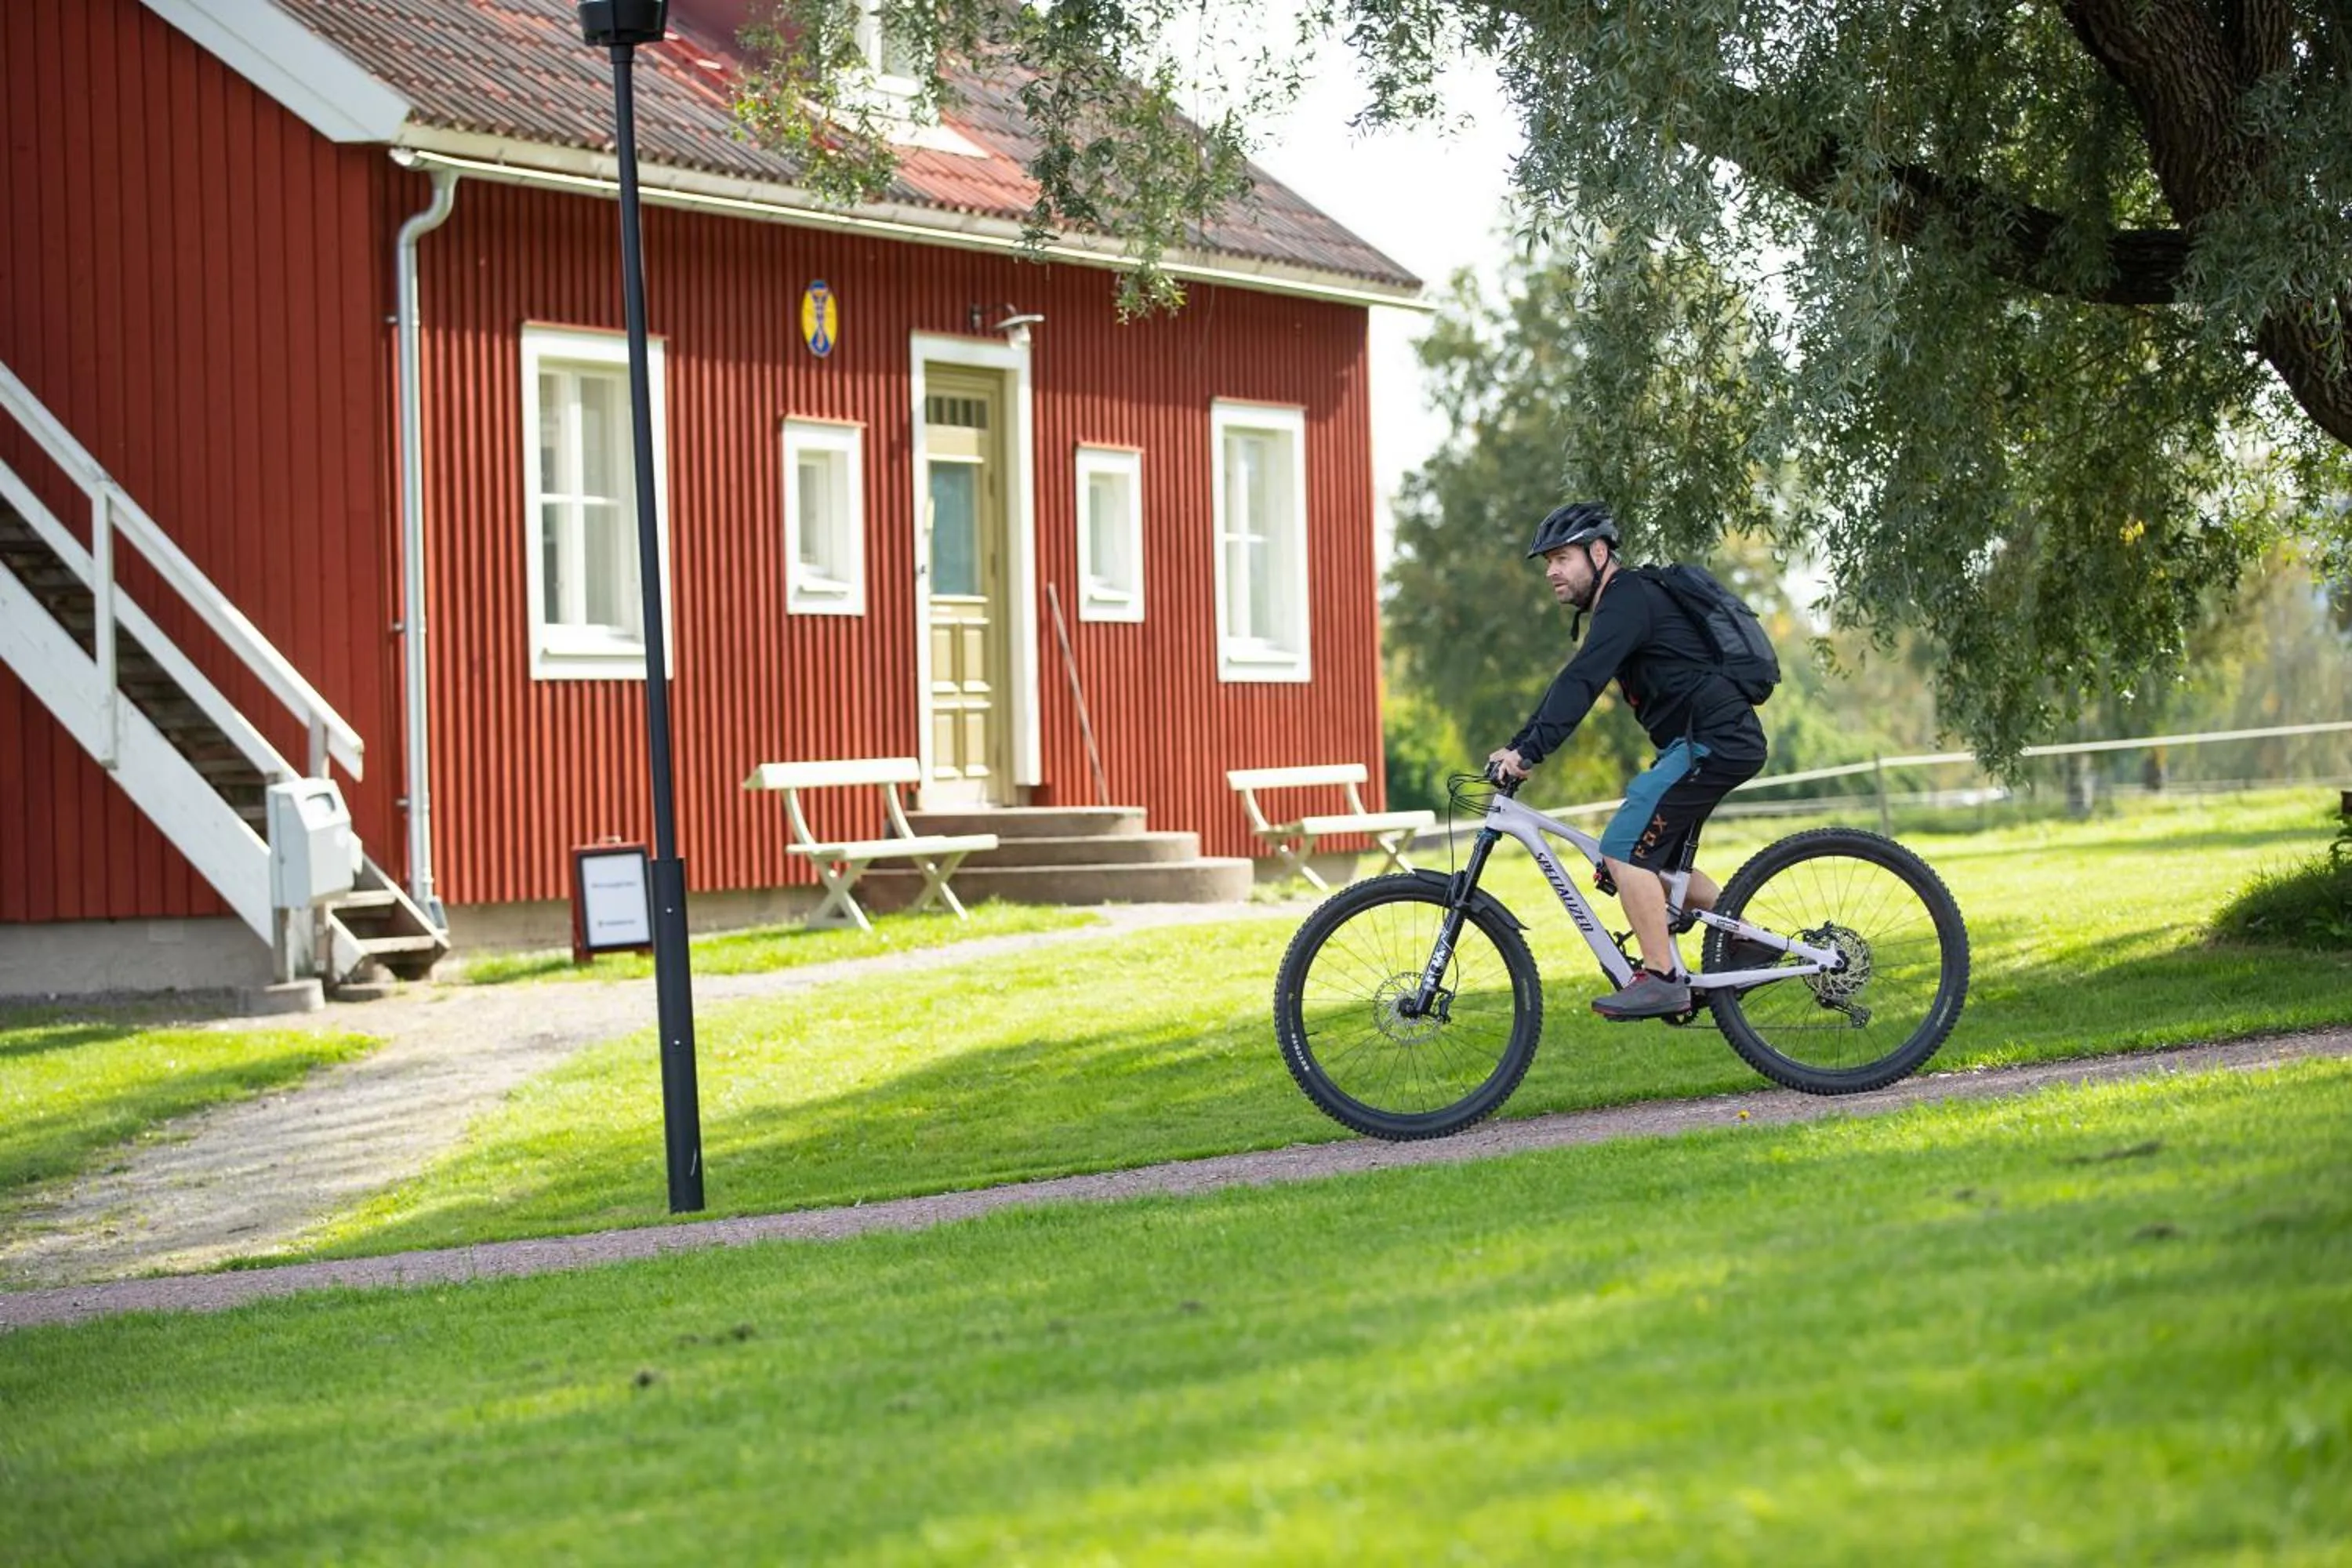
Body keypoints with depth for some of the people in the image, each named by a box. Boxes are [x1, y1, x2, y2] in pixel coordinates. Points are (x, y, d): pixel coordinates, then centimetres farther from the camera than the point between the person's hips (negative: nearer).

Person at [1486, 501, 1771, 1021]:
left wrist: (1529, 750, -33)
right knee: (1664, 864, 19)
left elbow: (1581, 683, -26)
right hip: (1712, 742, 11)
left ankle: (1661, 979, -14)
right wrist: (1516, 748, 14)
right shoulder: (1619, 603, 19)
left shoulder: (1629, 599, -14)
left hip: (1714, 742, -11)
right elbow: (1572, 685, 22)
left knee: (1626, 847, -15)